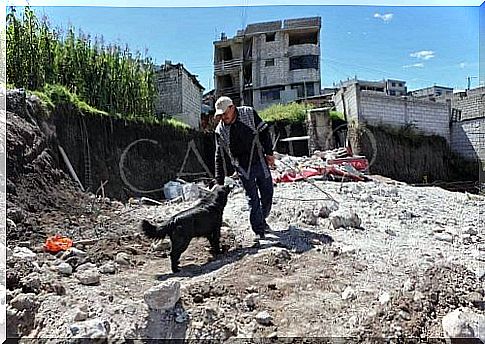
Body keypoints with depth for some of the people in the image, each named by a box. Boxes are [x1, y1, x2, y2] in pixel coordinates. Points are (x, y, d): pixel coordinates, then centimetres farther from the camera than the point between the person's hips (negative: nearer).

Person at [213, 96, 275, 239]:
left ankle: (262, 219, 34)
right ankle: (259, 230, 8)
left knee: (267, 195, 12)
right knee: (253, 199, -1)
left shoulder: (249, 113, -7)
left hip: (260, 162, 2)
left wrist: (269, 153, -4)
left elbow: (264, 132, 1)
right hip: (243, 168, -1)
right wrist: (220, 181, -4)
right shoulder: (220, 130, -6)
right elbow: (220, 157, -2)